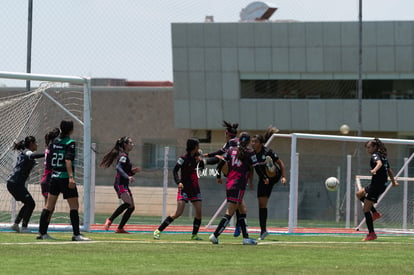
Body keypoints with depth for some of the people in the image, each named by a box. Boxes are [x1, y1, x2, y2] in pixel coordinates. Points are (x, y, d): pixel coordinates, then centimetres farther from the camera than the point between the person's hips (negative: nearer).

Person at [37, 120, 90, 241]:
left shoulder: (54, 142, 9)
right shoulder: (70, 143, -10)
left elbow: (49, 159, 13)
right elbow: (68, 160, -21)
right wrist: (71, 176, -27)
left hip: (54, 177, 7)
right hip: (65, 178, -7)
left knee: (49, 206, 10)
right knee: (74, 205, -3)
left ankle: (42, 233, 11)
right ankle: (76, 234, -8)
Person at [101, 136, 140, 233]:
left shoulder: (125, 156, 21)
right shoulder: (123, 156, -9)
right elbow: (118, 168, -25)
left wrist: (133, 171, 10)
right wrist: (128, 177, -36)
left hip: (124, 185, 10)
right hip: (120, 184, -10)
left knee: (131, 207, 6)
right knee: (128, 203, -28)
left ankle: (120, 228, 7)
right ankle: (110, 220, -28)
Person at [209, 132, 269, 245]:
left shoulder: (231, 150, 10)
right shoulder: (250, 153, -3)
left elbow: (219, 165, 8)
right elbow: (257, 170, -2)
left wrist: (219, 177, 25)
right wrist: (265, 178, 17)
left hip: (229, 184, 6)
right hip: (239, 186, -6)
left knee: (242, 212, 15)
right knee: (229, 213, -7)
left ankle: (246, 237, 14)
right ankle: (215, 235, -14)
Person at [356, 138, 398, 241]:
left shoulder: (375, 156, -11)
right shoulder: (384, 157, 15)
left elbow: (379, 163, -34)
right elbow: (389, 170, 25)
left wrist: (374, 170, -54)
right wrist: (393, 182, 38)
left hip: (377, 185, -10)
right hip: (383, 184, 10)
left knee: (366, 210, -5)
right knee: (359, 194, 29)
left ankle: (371, 234, -5)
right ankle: (375, 213, 22)